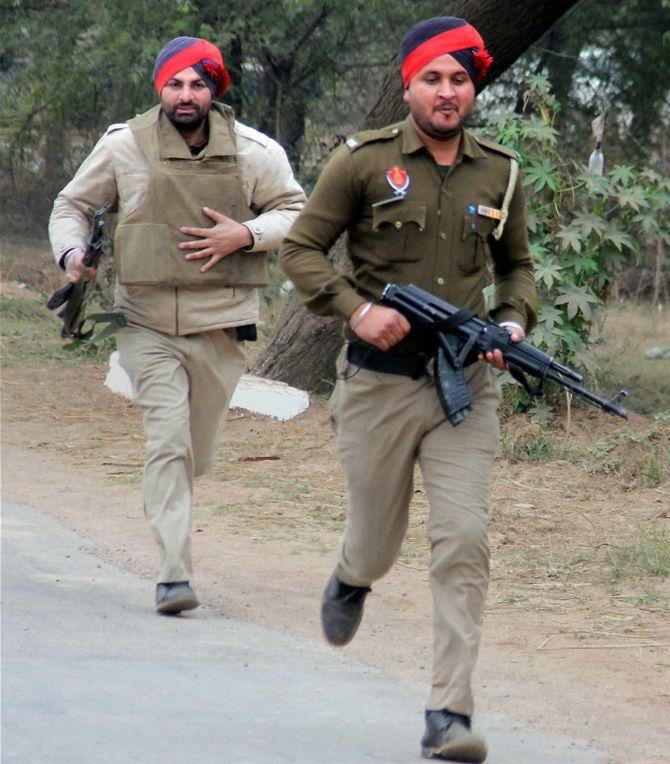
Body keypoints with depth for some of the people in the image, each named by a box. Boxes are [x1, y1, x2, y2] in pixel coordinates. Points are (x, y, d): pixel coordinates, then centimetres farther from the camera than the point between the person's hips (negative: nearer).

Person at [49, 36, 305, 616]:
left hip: (220, 322, 2)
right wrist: (71, 252, -9)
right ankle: (174, 574, -15)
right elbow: (72, 204, 12)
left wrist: (246, 235, -11)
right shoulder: (125, 147, -1)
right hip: (147, 322, -2)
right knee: (168, 442, -14)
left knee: (199, 452, 12)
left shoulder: (253, 152, 0)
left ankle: (164, 502, 47)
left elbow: (298, 212, 7)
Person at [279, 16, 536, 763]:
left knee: (463, 541, -12)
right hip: (380, 383, -2)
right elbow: (299, 249, 0)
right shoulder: (363, 162, -4)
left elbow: (516, 265, 20)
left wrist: (513, 322, 0)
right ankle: (350, 579, 51)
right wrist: (357, 309, -15)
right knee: (376, 543, 11)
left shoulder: (499, 171, 6)